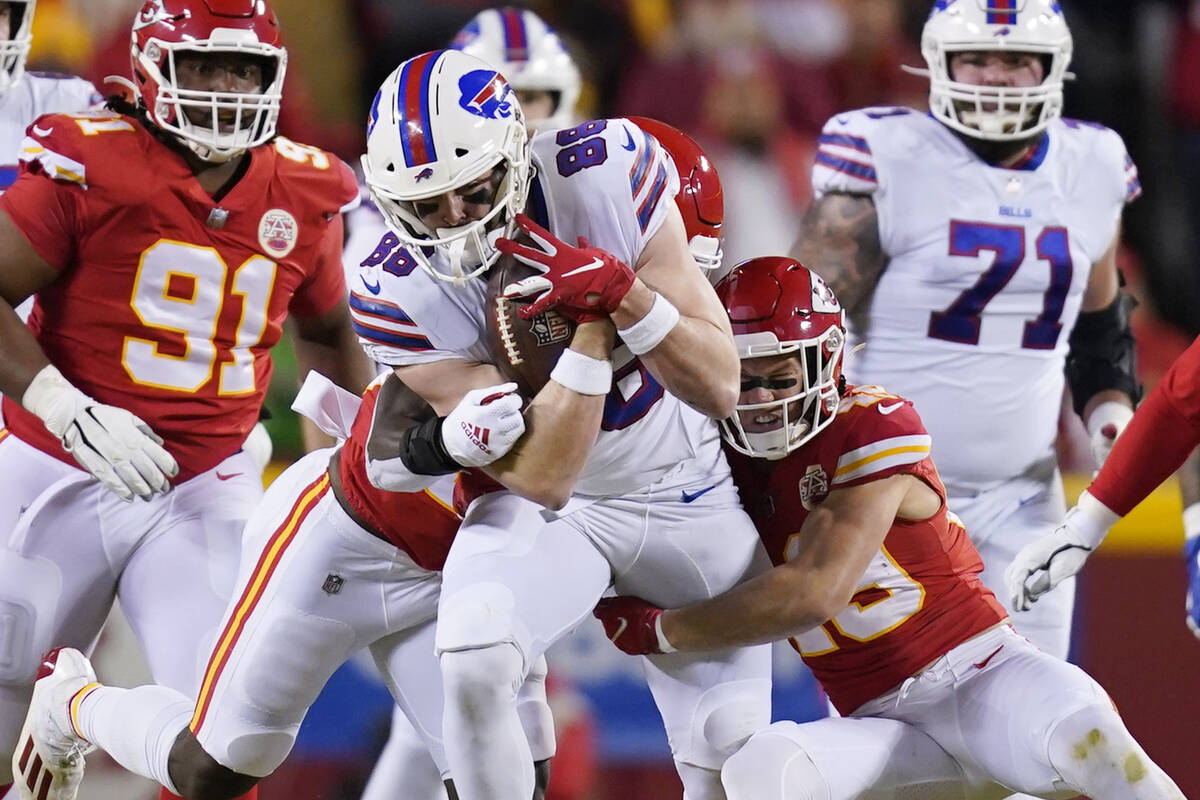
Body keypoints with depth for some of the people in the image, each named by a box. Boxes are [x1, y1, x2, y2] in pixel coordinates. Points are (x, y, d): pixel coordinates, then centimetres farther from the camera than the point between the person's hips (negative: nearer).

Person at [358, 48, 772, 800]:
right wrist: (584, 331, -34)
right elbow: (544, 483, -24)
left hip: (688, 493, 1)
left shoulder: (607, 175, -23)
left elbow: (720, 387, -20)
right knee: (472, 664, -31)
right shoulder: (405, 294, -22)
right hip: (551, 507, -1)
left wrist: (623, 295, -36)